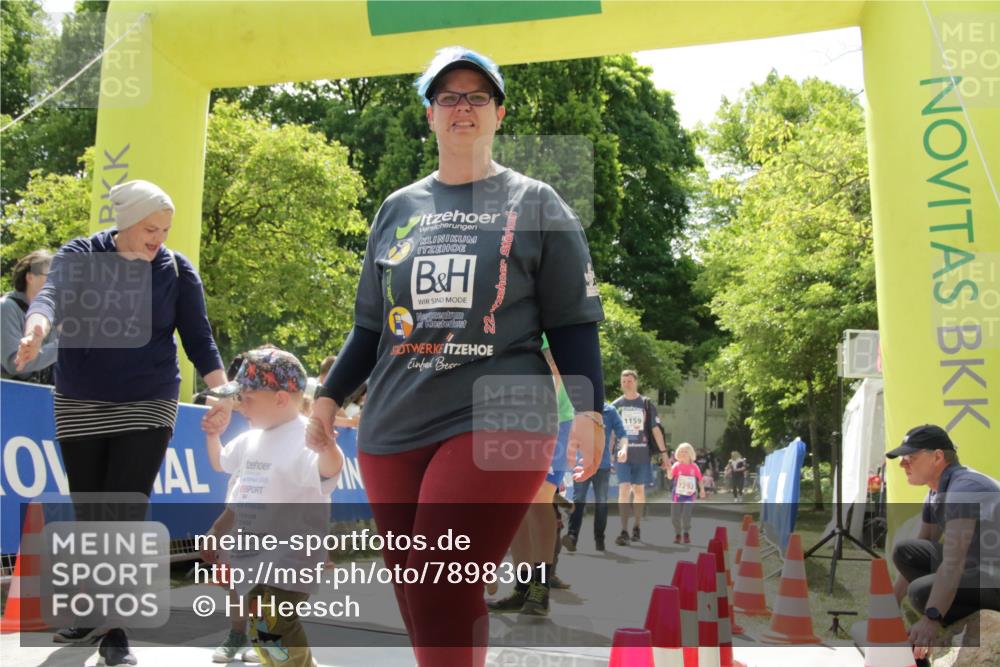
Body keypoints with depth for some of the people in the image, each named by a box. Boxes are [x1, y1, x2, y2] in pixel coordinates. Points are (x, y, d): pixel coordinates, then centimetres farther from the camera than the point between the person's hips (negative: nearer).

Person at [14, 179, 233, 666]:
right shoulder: (79, 256, -4)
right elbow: (51, 297, -22)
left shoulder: (177, 270, -2)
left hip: (148, 407, -1)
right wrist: (36, 331, -45)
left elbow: (198, 337, -3)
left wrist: (222, 393, -15)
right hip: (79, 406, 1)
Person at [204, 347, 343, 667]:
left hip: (289, 551, -9)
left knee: (270, 620, -23)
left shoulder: (304, 438, -19)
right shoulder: (250, 439, 10)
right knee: (258, 621, 21)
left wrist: (327, 445, -59)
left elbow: (329, 469, -40)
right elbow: (220, 463, 30)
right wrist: (213, 435, 15)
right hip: (249, 546, 9)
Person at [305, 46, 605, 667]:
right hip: (394, 430, 5)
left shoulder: (535, 204, 6)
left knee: (443, 594, -14)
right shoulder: (398, 208, 16)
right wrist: (330, 395, 11)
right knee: (417, 598, 8)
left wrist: (589, 409, -8)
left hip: (499, 422, -4)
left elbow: (573, 321, 3)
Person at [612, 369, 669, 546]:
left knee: (639, 489, 9)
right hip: (622, 454, 0)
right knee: (624, 489, -9)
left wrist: (663, 452, -3)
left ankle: (636, 527, 24)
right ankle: (624, 531, -11)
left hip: (641, 454, 0)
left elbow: (655, 430, 2)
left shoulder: (647, 404, 2)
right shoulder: (616, 405, 5)